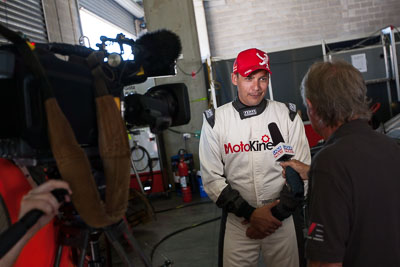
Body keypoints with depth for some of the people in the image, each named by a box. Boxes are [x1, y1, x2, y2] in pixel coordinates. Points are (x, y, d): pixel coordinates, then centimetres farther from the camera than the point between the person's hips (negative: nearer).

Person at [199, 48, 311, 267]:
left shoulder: (287, 116, -3)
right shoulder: (215, 121, -5)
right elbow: (212, 179, -6)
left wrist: (277, 214, -8)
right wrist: (251, 214, -12)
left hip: (282, 220, 1)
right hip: (239, 222, 0)